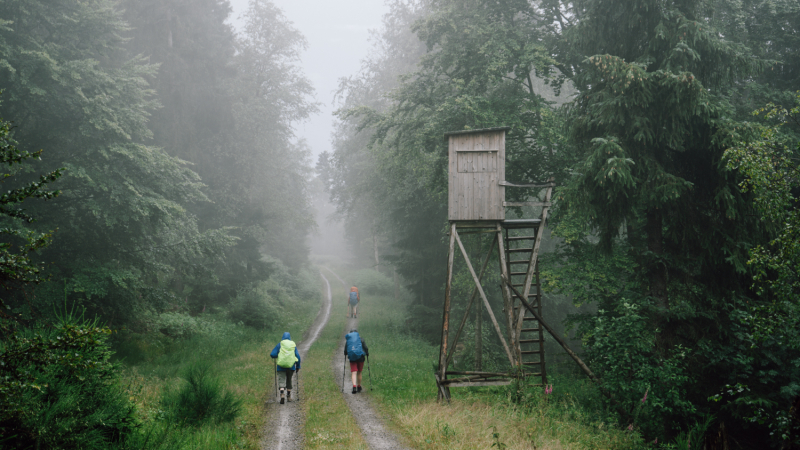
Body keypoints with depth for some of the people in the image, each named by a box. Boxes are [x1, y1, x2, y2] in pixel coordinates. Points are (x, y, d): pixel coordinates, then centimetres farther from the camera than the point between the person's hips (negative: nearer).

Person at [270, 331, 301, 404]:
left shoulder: (280, 344, 1)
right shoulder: (293, 345, 6)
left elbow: (272, 354, -6)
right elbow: (298, 356, 2)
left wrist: (276, 356, 17)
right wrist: (298, 366, 10)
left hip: (281, 366, -2)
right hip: (291, 366, 2)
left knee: (281, 381, -1)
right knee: (289, 380, 19)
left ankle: (282, 394, -26)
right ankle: (289, 396, 25)